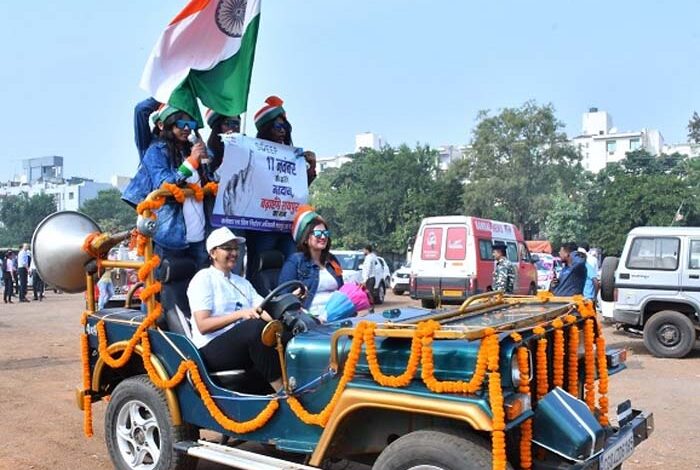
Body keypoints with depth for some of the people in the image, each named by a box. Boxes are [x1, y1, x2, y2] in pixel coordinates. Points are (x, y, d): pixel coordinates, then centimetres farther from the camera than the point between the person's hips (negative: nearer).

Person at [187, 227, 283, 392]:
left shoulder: (242, 282, 22)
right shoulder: (203, 278, 2)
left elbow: (266, 313, 8)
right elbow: (203, 325, -11)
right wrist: (240, 314, -22)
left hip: (245, 345, 6)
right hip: (212, 348, -6)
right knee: (256, 326, -35)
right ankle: (283, 391, -32)